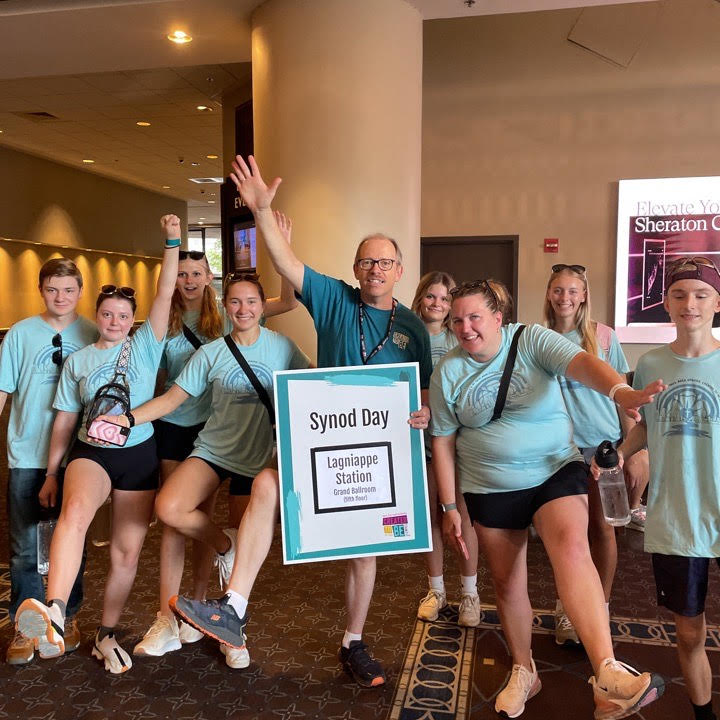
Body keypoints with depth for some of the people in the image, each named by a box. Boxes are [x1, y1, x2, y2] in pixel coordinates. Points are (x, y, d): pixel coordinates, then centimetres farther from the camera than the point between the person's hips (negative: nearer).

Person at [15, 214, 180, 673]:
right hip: (91, 451, 0)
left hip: (140, 454, 1)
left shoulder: (145, 346, 5)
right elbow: (65, 421, 12)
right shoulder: (78, 361, 10)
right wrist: (51, 473, 12)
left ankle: (106, 636, 24)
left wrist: (173, 243, -14)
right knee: (76, 509, -35)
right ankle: (53, 617, -47)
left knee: (128, 552, 5)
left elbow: (165, 295, -6)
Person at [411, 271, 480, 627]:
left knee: (462, 515, 3)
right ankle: (436, 589, 28)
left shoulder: (460, 340, 0)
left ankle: (469, 592, 20)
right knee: (430, 514, 11)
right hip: (420, 437, 1)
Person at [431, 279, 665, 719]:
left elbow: (581, 362, -27)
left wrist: (620, 391, -48)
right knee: (507, 582, 11)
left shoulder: (532, 341, -9)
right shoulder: (449, 372, -2)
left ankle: (608, 674, -32)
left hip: (557, 471, -2)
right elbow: (443, 443, 1)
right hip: (490, 490, 3)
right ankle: (524, 672, 32)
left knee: (572, 548, -28)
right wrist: (450, 506, 1)